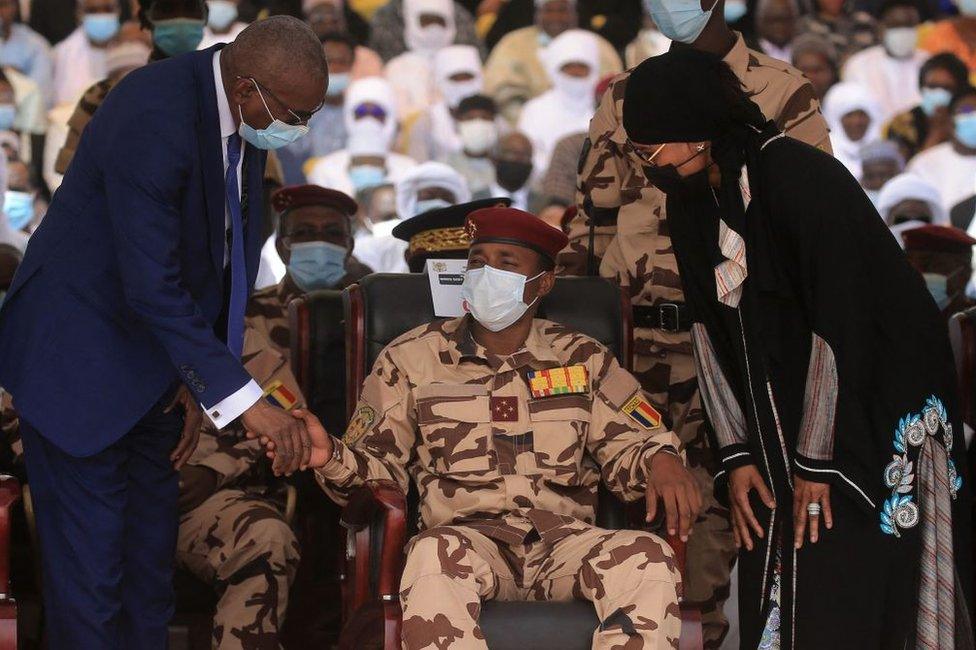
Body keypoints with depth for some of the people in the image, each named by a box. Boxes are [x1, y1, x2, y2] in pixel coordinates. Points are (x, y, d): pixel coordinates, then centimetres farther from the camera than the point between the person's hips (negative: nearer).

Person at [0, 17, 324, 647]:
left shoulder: (244, 114, -4)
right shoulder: (151, 121, -31)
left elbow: (236, 251, 3)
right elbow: (153, 287, -33)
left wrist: (204, 380, -4)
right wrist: (245, 401, -33)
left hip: (150, 362, 9)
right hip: (79, 357, -9)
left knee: (150, 553, 15)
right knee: (90, 555, -6)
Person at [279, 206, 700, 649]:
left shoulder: (583, 359, 18)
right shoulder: (413, 358, 14)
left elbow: (629, 442, 15)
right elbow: (377, 462, 11)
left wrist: (660, 460, -9)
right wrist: (332, 458, -12)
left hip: (563, 544, 2)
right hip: (469, 539, -2)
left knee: (649, 559, -31)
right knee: (433, 556, -40)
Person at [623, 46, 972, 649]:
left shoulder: (799, 176, -20)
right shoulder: (692, 205, 5)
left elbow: (838, 325, -22)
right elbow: (710, 334, 5)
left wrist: (819, 462, -20)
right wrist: (736, 455, -2)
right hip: (779, 427, 7)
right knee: (771, 600, 3)